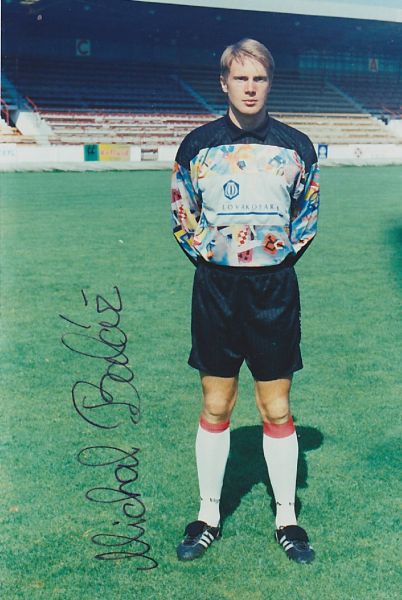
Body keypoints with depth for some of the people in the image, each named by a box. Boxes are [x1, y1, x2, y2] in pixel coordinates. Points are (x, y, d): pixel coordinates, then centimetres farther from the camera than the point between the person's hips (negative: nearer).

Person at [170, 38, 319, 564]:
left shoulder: (296, 147, 1)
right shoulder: (198, 145, 0)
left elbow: (308, 214, 11)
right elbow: (182, 214, 9)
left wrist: (283, 255, 3)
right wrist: (206, 255, 1)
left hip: (275, 289, 0)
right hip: (216, 288, 0)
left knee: (277, 410, 5)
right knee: (215, 407, 8)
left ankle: (287, 518, 21)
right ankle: (209, 516, 22)